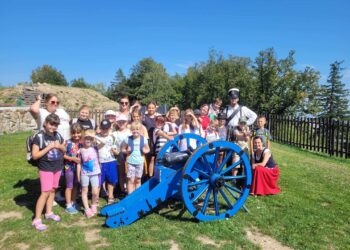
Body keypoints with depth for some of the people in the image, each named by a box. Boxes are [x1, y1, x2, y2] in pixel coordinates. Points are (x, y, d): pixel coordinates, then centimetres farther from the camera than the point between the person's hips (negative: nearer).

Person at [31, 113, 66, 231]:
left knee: (53, 190, 14)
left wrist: (60, 146, -9)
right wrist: (48, 147, -23)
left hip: (57, 167, 6)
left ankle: (49, 212, 30)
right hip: (46, 168, -6)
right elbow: (35, 155, -16)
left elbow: (65, 150, 12)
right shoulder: (39, 137, -14)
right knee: (45, 192, -7)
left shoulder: (58, 135, 3)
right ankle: (36, 220, 3)